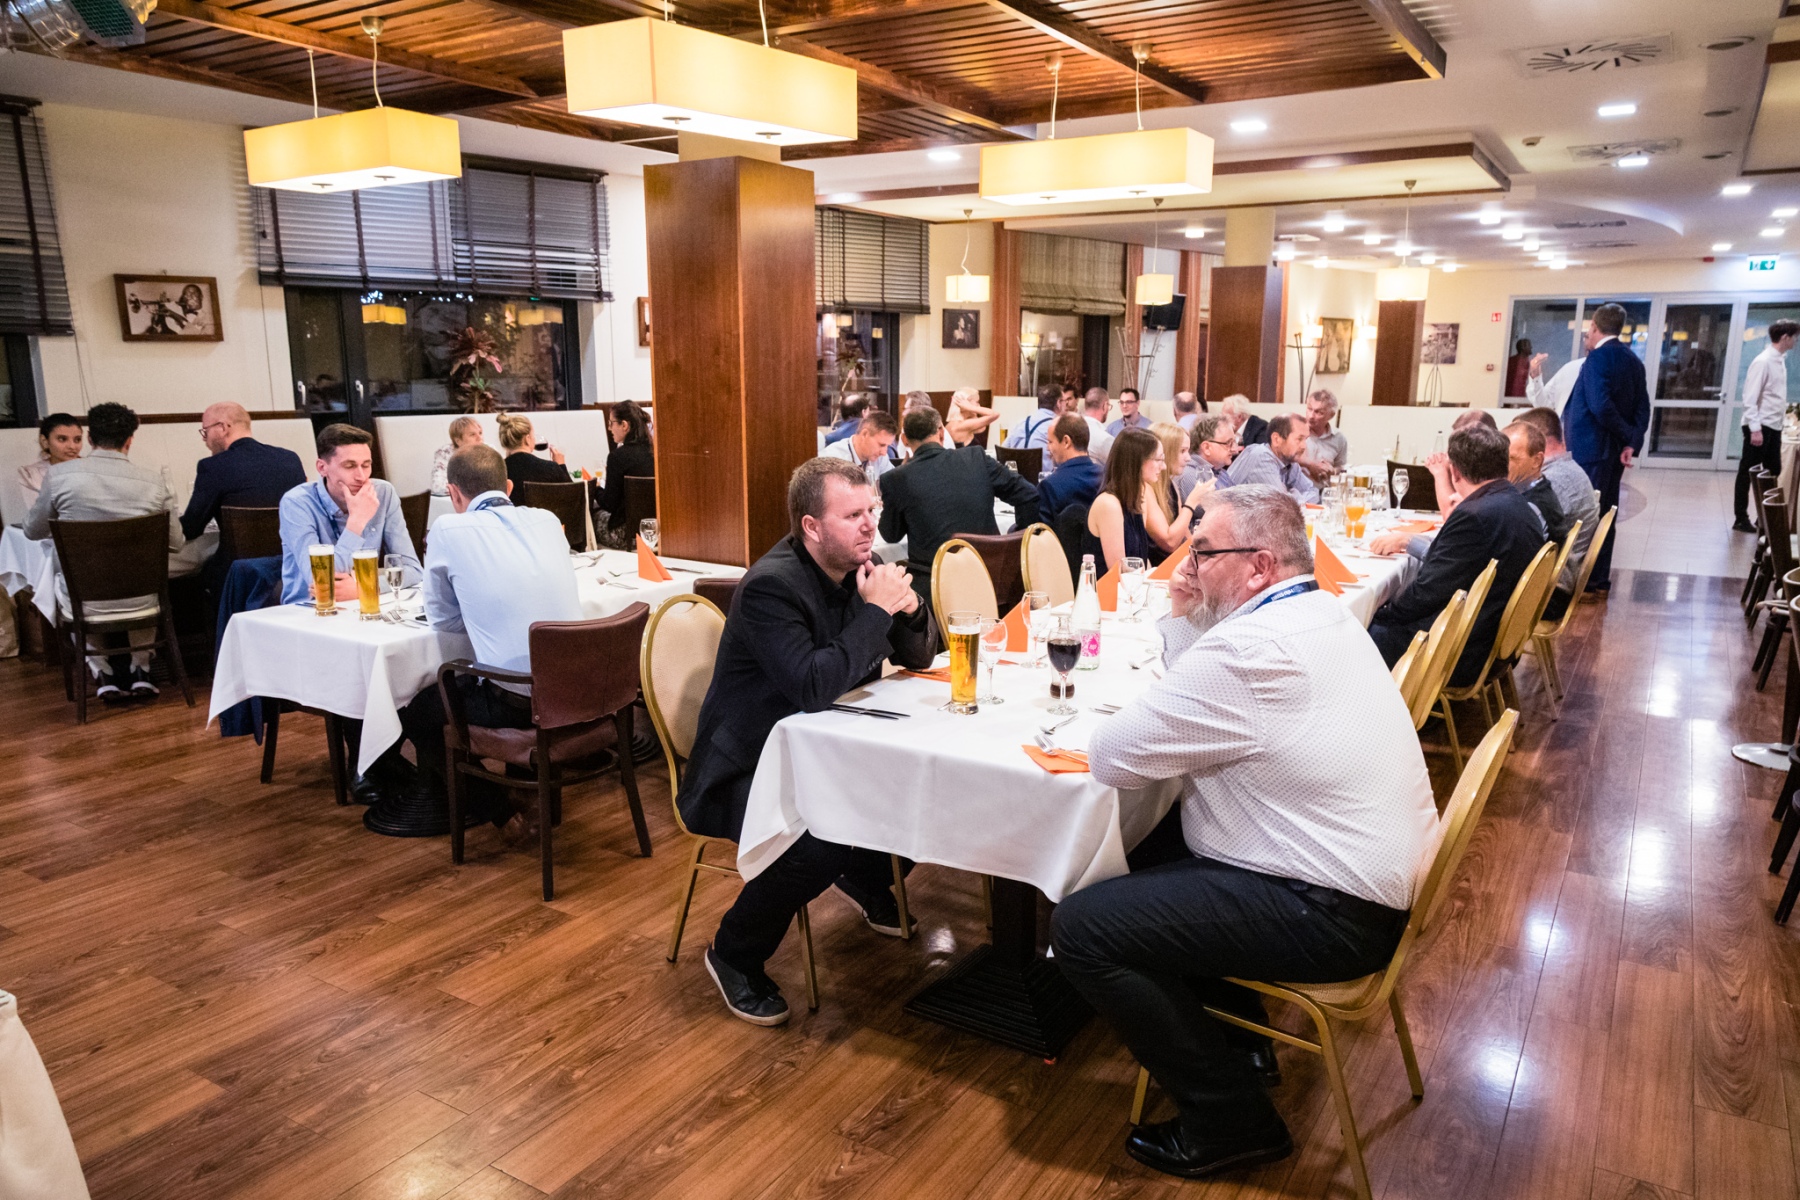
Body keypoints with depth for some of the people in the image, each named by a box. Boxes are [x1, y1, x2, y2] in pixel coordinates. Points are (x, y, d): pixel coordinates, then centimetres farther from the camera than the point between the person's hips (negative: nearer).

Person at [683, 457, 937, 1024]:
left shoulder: (862, 569, 1)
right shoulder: (771, 585, -23)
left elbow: (919, 658, 9)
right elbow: (812, 686, -34)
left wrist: (908, 608, -13)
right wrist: (876, 612, -27)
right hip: (747, 770, -8)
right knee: (817, 846, -33)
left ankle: (867, 876, 26)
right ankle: (733, 956, -4)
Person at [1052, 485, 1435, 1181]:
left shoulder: (1248, 650, -26)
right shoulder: (1321, 613, 6)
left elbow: (1110, 759, -20)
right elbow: (1211, 700, 15)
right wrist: (1184, 620, 1)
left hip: (1335, 914, -11)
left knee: (1081, 927, -11)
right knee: (1147, 848, 22)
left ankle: (1230, 1122, 5)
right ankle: (1239, 1035, 30)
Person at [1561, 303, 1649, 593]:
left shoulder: (1598, 357, -13)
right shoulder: (1633, 360, 11)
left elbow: (1600, 405, -22)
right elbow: (1642, 408, 7)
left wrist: (1626, 435, -10)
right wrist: (1633, 442, -1)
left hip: (1590, 449, -8)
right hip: (1615, 450, 8)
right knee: (1605, 513, 13)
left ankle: (1585, 581, 1)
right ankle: (1601, 579, 19)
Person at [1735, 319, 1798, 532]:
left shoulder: (1780, 361, 11)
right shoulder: (1763, 361, -14)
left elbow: (1776, 396, 17)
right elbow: (1750, 397, -18)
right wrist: (1755, 428, -22)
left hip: (1774, 427, 9)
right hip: (1760, 427, -9)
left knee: (1773, 472, 12)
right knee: (1747, 473, 1)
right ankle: (1741, 519, 8)